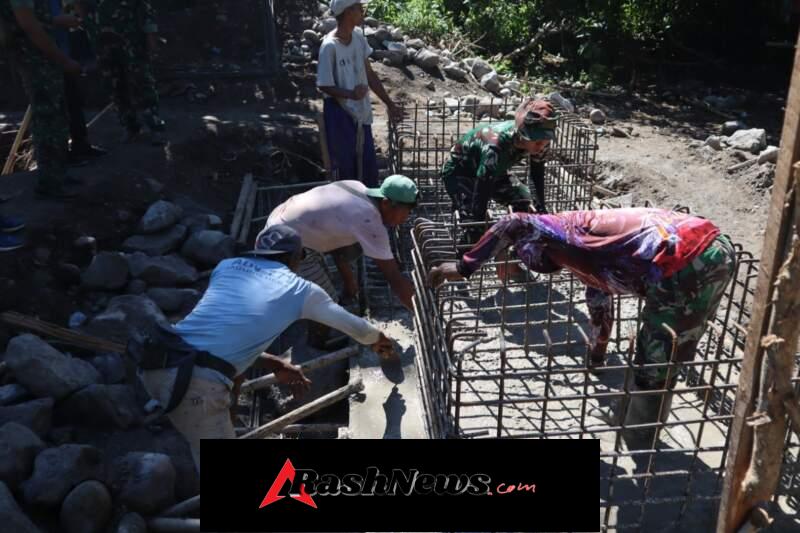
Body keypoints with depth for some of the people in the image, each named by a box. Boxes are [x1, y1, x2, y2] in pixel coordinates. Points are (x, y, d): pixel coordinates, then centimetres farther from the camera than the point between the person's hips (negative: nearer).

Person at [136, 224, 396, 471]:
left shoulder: (227, 266, 21)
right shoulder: (302, 289, 12)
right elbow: (354, 326, 26)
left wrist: (275, 365, 29)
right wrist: (379, 341, 47)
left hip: (154, 364, 6)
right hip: (197, 384, -6)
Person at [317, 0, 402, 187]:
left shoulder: (358, 35, 2)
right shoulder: (330, 46, -20)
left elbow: (369, 74, 10)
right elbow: (324, 85, -17)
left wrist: (389, 103, 12)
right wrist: (350, 94, -34)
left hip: (361, 113, 7)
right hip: (340, 114, -7)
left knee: (368, 166, 12)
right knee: (344, 166, 3)